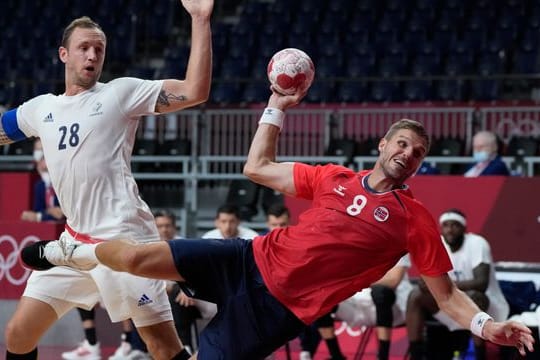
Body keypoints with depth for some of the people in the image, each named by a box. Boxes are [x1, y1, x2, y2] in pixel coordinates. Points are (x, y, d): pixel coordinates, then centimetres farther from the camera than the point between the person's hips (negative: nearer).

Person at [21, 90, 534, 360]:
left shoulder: (416, 221, -2)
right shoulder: (333, 178, 8)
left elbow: (446, 294, -1)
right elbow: (257, 169, 16)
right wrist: (278, 107, 10)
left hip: (280, 308, -3)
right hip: (253, 261, 3)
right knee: (139, 257, -7)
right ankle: (69, 252, 23)